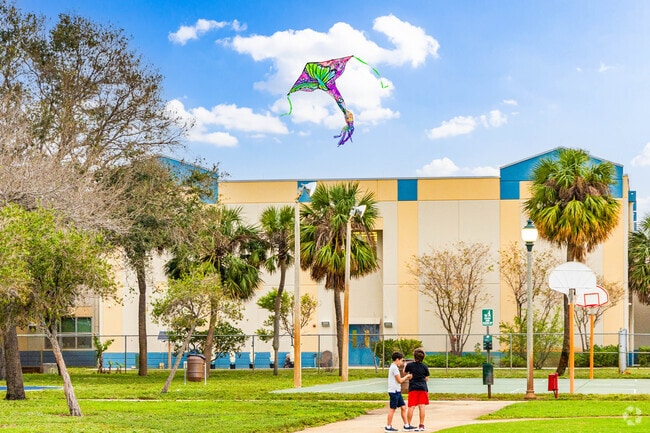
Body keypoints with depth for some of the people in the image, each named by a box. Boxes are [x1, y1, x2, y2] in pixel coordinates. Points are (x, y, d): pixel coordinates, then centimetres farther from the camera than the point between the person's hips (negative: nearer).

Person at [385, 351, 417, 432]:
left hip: (397, 391, 10)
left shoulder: (394, 367, 17)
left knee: (403, 407, 10)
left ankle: (406, 425, 13)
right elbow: (399, 380, -14)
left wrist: (406, 378, 8)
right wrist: (406, 376, 1)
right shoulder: (394, 368, -15)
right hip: (394, 391, -10)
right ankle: (388, 427, 1)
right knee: (392, 409, -4)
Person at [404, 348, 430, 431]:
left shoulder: (410, 365, -4)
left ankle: (408, 425, 7)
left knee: (411, 407, 1)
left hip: (413, 388, -1)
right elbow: (427, 379, 7)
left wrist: (405, 366, 38)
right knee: (422, 407, 2)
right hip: (423, 388, 1)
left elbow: (405, 372, 17)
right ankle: (421, 425, 3)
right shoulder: (425, 367, 0)